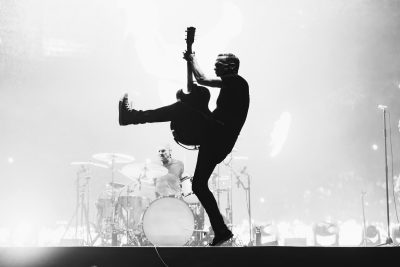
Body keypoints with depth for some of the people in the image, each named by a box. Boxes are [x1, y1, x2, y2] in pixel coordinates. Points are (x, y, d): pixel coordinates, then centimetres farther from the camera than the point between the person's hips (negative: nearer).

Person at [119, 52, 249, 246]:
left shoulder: (237, 82, 0)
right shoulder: (230, 86, 28)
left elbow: (202, 79, -9)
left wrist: (192, 60, 5)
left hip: (219, 132, -10)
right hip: (217, 142, 10)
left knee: (183, 108, -21)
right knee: (199, 185, 8)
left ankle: (132, 116, -19)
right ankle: (221, 231, 8)